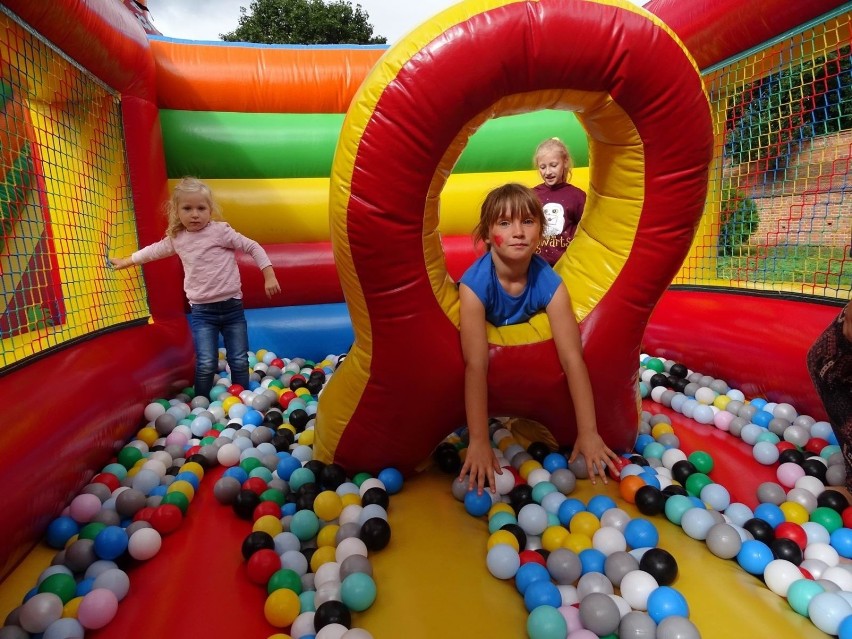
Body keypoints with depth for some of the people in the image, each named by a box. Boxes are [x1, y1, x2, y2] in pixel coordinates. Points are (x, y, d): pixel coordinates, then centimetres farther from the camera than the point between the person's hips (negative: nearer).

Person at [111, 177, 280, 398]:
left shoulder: (220, 231, -7)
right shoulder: (176, 239, 7)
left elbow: (253, 247, -6)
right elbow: (154, 250, 27)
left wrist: (269, 276, -11)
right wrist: (128, 260, 38)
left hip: (232, 306, -2)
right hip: (201, 311, 2)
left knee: (239, 361, 5)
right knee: (206, 364, -7)